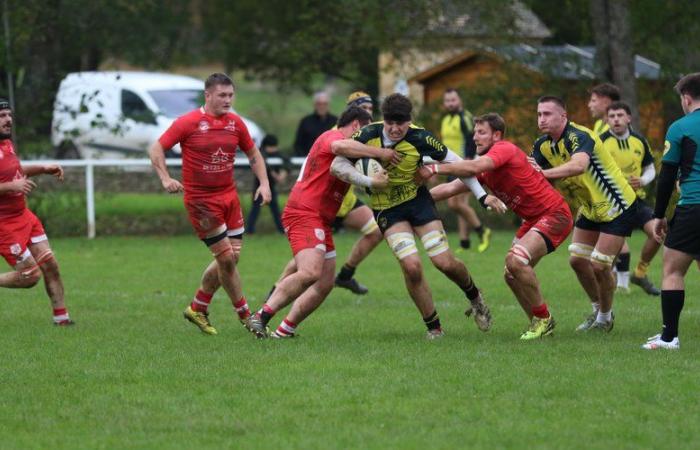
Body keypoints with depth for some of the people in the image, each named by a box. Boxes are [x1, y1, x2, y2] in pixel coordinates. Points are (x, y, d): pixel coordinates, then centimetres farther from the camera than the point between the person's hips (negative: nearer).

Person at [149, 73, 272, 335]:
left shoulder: (235, 123, 4)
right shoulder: (188, 123, -11)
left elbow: (253, 153, 17)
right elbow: (156, 149, -7)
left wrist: (264, 183, 3)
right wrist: (165, 179, -22)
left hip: (229, 196, 6)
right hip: (200, 201, -6)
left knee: (231, 258, 6)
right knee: (227, 257, -7)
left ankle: (198, 308, 24)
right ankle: (245, 316, 7)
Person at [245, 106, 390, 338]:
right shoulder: (332, 136, -7)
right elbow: (339, 147, -32)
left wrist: (373, 181, 11)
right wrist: (379, 152, -27)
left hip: (321, 222, 11)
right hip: (304, 214, -11)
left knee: (325, 284, 6)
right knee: (310, 272, -27)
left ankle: (284, 330, 8)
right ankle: (261, 316, -26)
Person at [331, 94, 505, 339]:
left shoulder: (420, 138, -16)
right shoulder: (371, 134, -15)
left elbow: (454, 162, -6)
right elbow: (339, 146, -28)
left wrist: (482, 195, -8)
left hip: (418, 200, 0)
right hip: (386, 207, 0)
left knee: (445, 263, -6)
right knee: (411, 266, -17)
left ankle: (475, 298, 29)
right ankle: (433, 326, 2)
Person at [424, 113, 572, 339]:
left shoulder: (504, 149, -18)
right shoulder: (486, 167, 10)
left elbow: (474, 167, -35)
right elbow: (452, 187, 12)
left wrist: (435, 168, -35)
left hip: (554, 214, -10)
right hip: (533, 219, 10)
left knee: (516, 260, -25)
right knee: (511, 275, 6)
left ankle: (543, 319, -10)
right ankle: (539, 324, 20)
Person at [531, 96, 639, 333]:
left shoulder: (579, 136, -28)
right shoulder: (543, 145, -1)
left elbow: (578, 165, -49)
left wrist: (543, 172, -55)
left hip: (617, 206, -8)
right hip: (590, 208, 8)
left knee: (599, 266, -9)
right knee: (577, 260, 7)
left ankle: (606, 316, 14)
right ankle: (597, 310, 27)